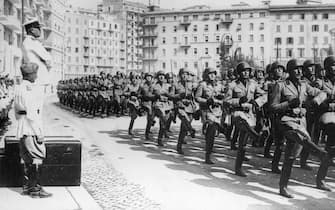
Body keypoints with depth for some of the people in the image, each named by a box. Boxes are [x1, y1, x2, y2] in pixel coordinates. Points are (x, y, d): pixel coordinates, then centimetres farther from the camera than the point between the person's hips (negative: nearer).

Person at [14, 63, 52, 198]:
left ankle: (26, 187, 22)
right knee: (37, 158, -3)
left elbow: (16, 111, 20)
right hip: (31, 129, -10)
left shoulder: (18, 89, 13)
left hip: (22, 130, 10)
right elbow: (31, 114, -21)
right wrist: (39, 133, -18)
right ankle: (36, 189, 1)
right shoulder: (30, 89, -17)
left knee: (27, 159, 15)